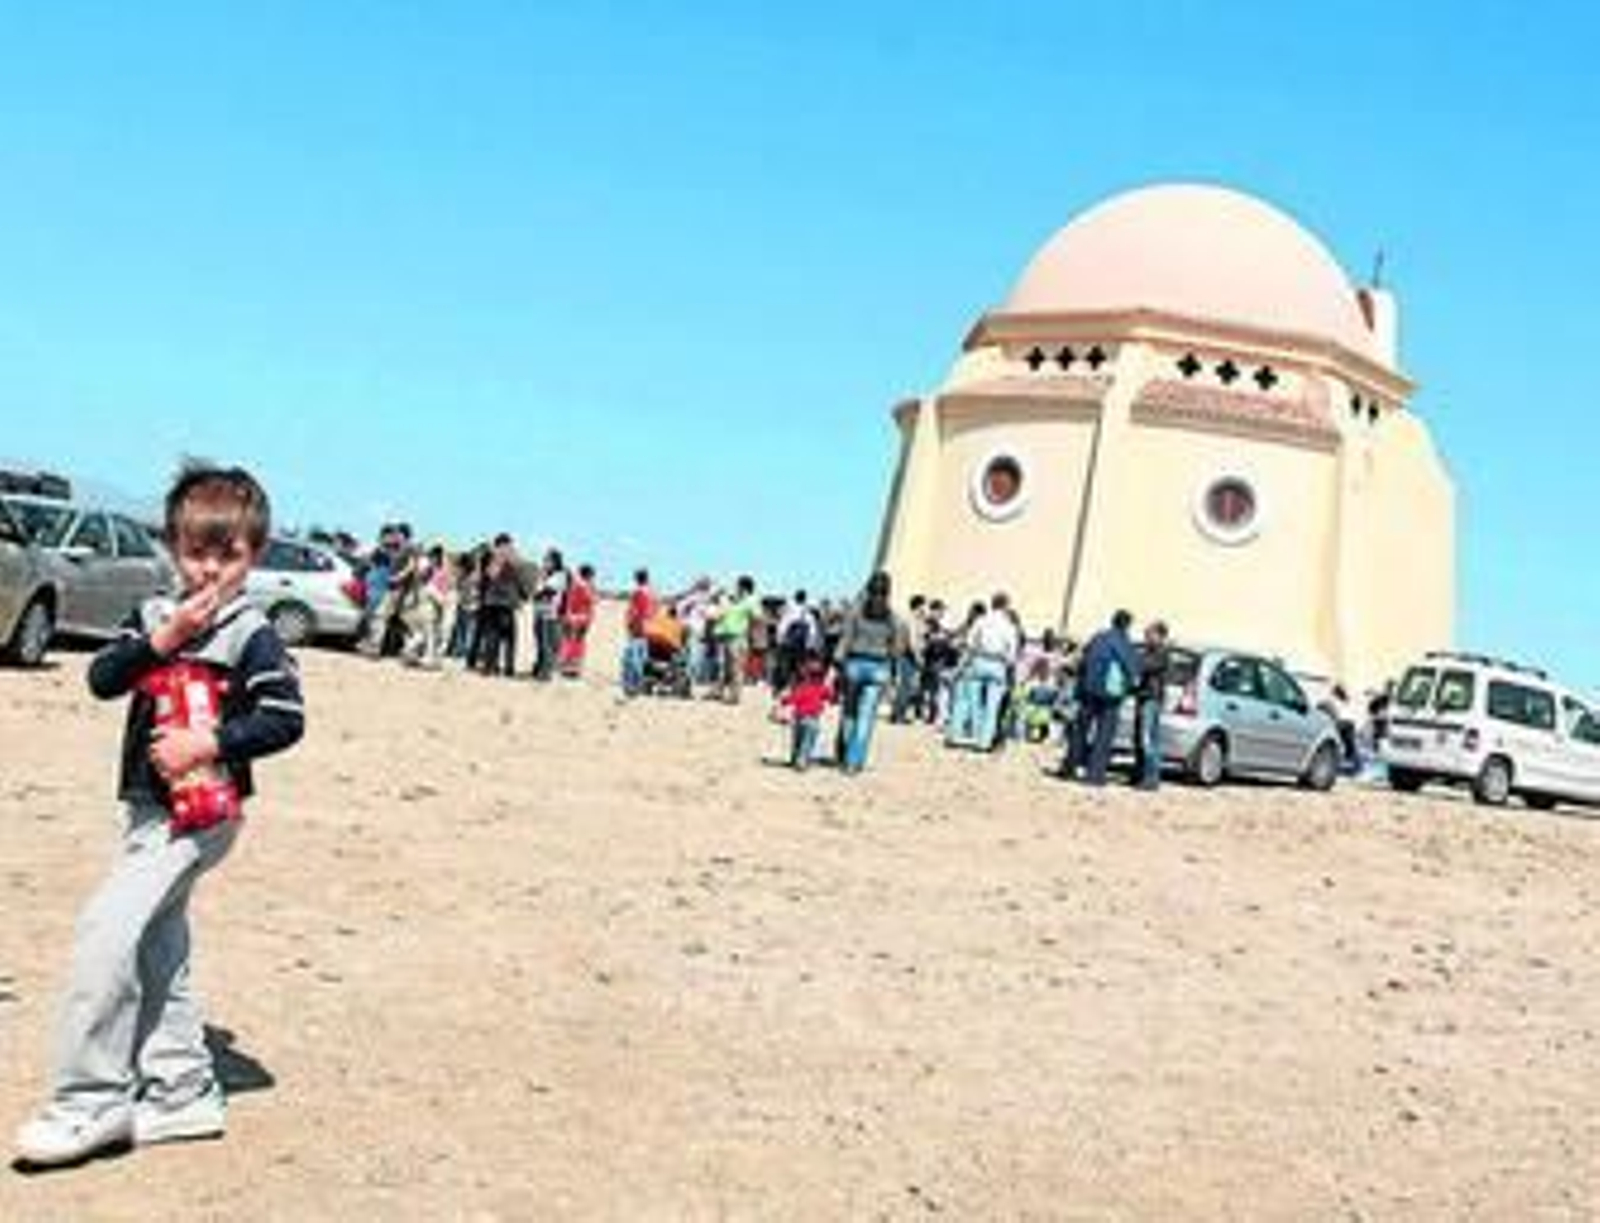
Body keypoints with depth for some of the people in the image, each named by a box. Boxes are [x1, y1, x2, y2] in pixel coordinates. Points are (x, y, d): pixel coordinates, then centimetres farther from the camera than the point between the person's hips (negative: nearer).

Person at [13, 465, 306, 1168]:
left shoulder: (249, 635, -10)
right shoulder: (153, 614, 9)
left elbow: (286, 719, -16)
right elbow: (102, 680, -2)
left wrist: (210, 743, -22)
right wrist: (163, 639, -14)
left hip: (199, 813, -8)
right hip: (147, 807, 8)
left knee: (107, 933, -15)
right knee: (156, 950, 14)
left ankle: (89, 1100, -6)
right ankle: (183, 1091, 26)